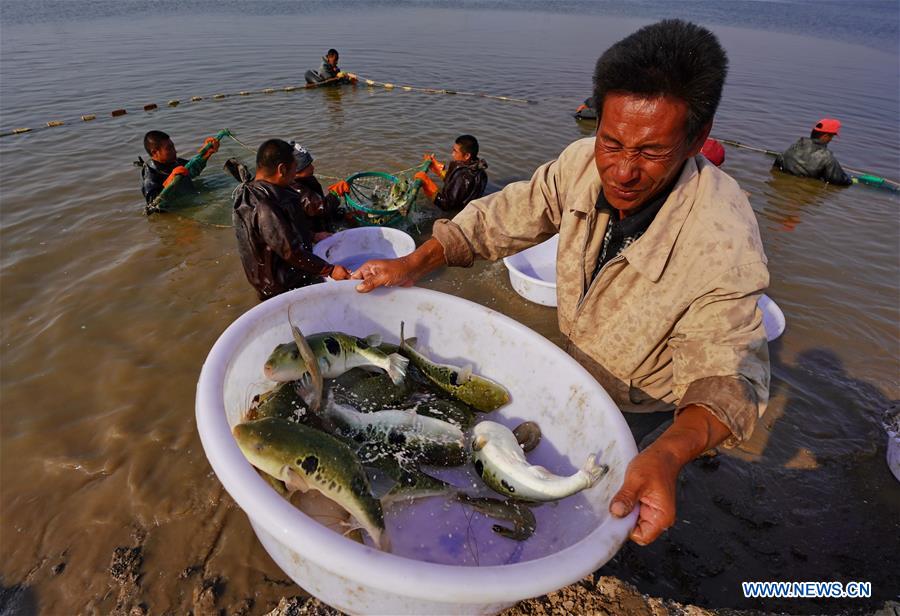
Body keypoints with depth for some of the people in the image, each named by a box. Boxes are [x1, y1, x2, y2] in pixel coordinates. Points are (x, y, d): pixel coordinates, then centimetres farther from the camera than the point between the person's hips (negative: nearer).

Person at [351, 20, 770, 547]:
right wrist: (414, 264, -24)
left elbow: (725, 375, -34)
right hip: (579, 361, 5)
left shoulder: (723, 245, -37)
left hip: (640, 399, -4)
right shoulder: (585, 163, -24)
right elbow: (504, 217, -15)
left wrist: (669, 454, -55)